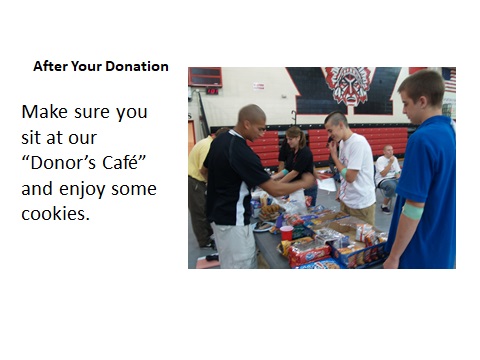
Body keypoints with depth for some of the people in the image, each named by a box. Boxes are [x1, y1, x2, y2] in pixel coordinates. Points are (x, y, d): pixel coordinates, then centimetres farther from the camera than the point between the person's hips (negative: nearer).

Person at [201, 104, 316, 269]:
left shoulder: (219, 140, 3)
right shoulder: (242, 152, -25)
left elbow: (205, 171, 19)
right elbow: (275, 190, -23)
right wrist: (304, 182, -9)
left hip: (218, 213, 10)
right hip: (232, 220, -10)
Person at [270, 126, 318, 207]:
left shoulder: (305, 152, -19)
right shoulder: (291, 152, 6)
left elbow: (294, 173, -22)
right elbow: (286, 170, 5)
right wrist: (272, 178, -9)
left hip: (308, 189, -8)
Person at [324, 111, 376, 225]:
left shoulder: (358, 143, -21)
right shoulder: (342, 142, 5)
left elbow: (350, 177, -23)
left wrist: (334, 156, -14)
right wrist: (341, 190, 6)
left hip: (361, 204, -8)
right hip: (346, 201, 8)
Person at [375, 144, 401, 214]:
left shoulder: (394, 158, 8)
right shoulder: (380, 160, -12)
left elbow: (397, 172, 11)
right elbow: (383, 174, -20)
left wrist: (399, 179, -11)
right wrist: (390, 162, -21)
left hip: (393, 178, 6)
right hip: (382, 180, -6)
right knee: (392, 186, -37)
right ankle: (384, 205, -15)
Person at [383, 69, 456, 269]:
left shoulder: (422, 139, -24)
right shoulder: (451, 132, 3)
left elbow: (414, 207, -25)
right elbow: (442, 196, 12)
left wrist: (394, 257, -17)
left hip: (420, 254, -8)